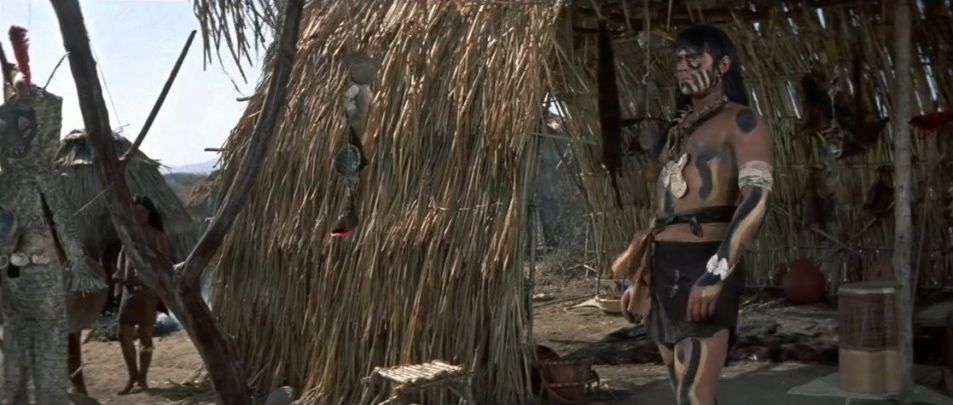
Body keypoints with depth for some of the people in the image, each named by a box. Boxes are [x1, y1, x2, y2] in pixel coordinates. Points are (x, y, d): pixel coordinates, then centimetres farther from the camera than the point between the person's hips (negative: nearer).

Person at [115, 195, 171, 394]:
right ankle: (133, 376, 22)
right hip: (129, 289, 6)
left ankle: (142, 379, 14)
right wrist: (121, 275, 5)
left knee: (145, 336, 2)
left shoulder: (157, 236, -6)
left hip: (148, 289, -6)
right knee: (124, 335, 5)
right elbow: (122, 255, 22)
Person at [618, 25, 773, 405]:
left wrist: (716, 274, -26)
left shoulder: (741, 122, -2)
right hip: (663, 271, 8)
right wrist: (641, 277, 20)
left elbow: (756, 200, -16)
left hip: (704, 267, -8)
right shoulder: (678, 131, 21)